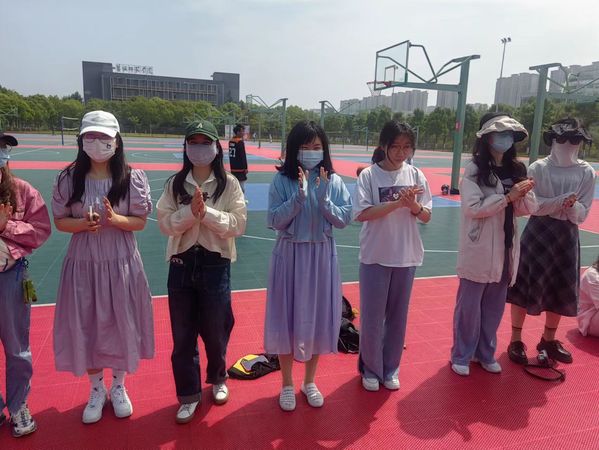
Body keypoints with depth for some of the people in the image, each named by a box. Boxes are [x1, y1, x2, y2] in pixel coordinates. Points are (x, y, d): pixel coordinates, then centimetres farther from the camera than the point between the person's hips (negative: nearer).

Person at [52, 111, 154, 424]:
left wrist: (114, 219, -22)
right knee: (85, 326, 8)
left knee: (120, 324, 8)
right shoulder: (69, 179, -2)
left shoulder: (132, 178, -5)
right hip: (83, 262, 1)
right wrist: (84, 223, -18)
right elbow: (60, 222, 2)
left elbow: (140, 222, -3)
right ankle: (97, 389, 32)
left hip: (121, 262, -1)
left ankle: (119, 387, 32)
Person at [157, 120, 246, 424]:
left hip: (215, 265, -2)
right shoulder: (175, 183, 2)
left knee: (215, 330, 12)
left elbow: (238, 224, -10)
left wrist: (207, 213, -21)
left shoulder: (228, 183, -3)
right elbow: (165, 223, -4)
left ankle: (217, 378, 41)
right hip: (181, 264, 2)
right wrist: (190, 211, -19)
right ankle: (189, 394, 28)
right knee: (182, 334, 9)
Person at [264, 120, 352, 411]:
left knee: (318, 317, 11)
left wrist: (324, 200, -18)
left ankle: (310, 382, 33)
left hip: (322, 257, 2)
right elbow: (274, 221, -11)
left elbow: (344, 220, -3)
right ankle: (287, 384, 28)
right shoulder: (282, 180, -6)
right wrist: (298, 196, -21)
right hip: (290, 256, -1)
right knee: (287, 317, 7)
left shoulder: (334, 181, -1)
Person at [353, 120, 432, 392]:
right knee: (372, 317, 7)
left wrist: (414, 206, -18)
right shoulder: (369, 175, -7)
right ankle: (371, 368, 28)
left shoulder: (415, 175, 2)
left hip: (406, 257, 3)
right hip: (375, 257, -3)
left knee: (398, 316, 14)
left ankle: (390, 368, 33)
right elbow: (361, 214, -15)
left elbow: (426, 217, 4)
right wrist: (397, 203, -22)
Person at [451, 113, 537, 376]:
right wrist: (508, 197, -18)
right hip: (479, 250, -5)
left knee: (495, 305, 16)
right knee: (469, 305, 6)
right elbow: (474, 207, -17)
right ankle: (461, 356, 23)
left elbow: (529, 209, 6)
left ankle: (485, 353, 34)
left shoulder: (516, 169, 7)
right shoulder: (474, 169, -9)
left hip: (505, 249, 5)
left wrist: (523, 195, -14)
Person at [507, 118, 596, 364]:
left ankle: (548, 340, 33)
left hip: (566, 237, 3)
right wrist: (560, 201, -24)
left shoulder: (587, 172, -1)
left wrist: (572, 205, -24)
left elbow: (581, 215, -4)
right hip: (537, 234, -3)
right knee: (524, 287, 1)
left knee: (560, 290, 13)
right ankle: (516, 340, 17)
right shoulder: (538, 168, -7)